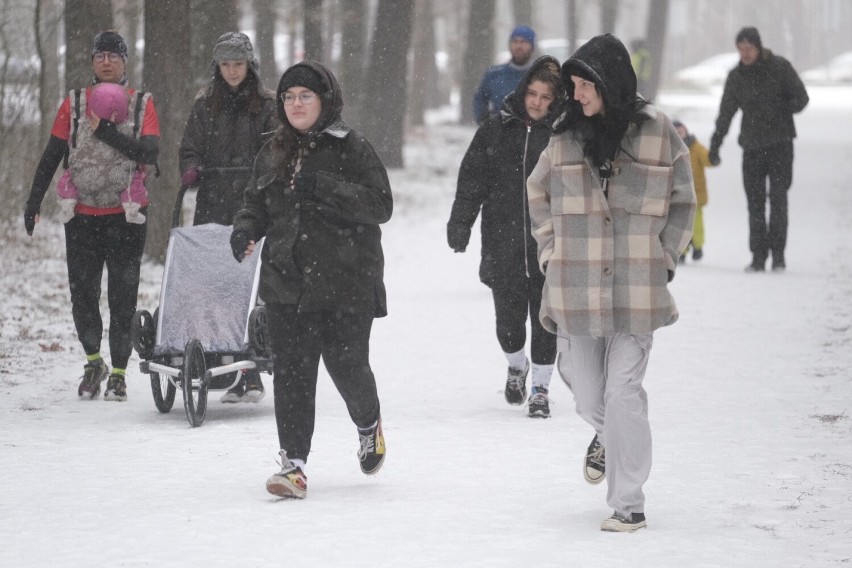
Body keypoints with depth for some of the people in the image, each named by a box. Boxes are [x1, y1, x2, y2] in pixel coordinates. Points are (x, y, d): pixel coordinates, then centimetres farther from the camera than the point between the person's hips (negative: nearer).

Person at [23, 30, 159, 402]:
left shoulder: (142, 104, 2)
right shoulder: (74, 104, 6)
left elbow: (149, 153, -11)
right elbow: (51, 156, 7)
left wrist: (107, 132, -19)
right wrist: (34, 202, 2)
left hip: (126, 216, -1)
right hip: (82, 216, 1)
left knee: (122, 299, 0)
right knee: (83, 296, 2)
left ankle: (118, 373, 10)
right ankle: (93, 363, 23)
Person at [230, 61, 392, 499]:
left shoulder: (350, 148, -4)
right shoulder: (273, 154, 13)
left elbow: (381, 204, -11)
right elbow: (256, 203, 20)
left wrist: (325, 189, -21)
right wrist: (245, 230, -2)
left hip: (345, 281, -4)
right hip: (287, 282, 4)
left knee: (346, 364, 0)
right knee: (291, 370, -4)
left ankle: (369, 424, 34)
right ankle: (293, 462, -4)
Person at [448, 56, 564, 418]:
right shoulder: (497, 129, 4)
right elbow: (473, 178, 7)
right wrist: (460, 222, 0)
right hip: (504, 246, 1)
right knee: (509, 319, 5)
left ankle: (540, 387, 16)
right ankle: (516, 366, 35)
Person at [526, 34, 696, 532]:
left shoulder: (657, 131, -3)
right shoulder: (568, 136, 3)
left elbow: (682, 202, 7)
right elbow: (539, 192, 20)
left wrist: (665, 258, 0)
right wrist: (553, 250, 11)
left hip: (638, 288, -3)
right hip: (577, 288, 3)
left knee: (622, 391, -10)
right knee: (589, 395, 9)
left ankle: (629, 504, -2)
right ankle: (608, 434, 46)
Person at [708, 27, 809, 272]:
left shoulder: (780, 68, -3)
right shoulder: (736, 76, 6)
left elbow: (801, 97, 0)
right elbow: (725, 113, 12)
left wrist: (781, 110, -19)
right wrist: (715, 145, 9)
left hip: (780, 142, -3)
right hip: (752, 145, 3)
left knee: (778, 196, -11)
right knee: (755, 201, 1)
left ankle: (778, 253, -5)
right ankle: (758, 256, 5)